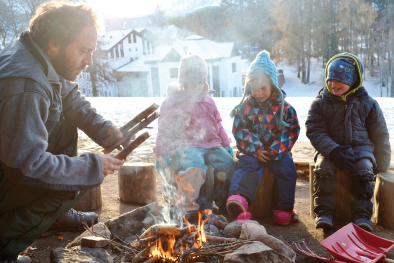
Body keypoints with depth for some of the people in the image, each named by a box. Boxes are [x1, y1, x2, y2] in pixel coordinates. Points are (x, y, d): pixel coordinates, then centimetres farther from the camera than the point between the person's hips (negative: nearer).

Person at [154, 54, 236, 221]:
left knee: (228, 164, -21)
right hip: (185, 147, -5)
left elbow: (218, 125, 28)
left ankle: (223, 203, -4)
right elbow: (164, 130, 5)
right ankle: (189, 207, -25)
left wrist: (226, 145, 18)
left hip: (211, 145, 5)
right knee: (195, 165, -36)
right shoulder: (171, 103, 7)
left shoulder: (208, 102, 21)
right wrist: (162, 154, -4)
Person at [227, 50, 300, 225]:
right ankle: (239, 198, -52)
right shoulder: (245, 107, 6)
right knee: (248, 166, -29)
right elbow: (240, 131, 1)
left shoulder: (284, 107, 4)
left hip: (277, 150, 1)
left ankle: (283, 209, -15)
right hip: (252, 151, 0)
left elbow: (292, 131, 2)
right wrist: (256, 149, -14)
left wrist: (277, 150, -13)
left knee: (286, 168, -24)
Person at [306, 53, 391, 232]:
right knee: (323, 168, -28)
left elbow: (380, 136, 7)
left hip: (361, 146, 1)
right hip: (330, 148, 0)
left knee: (364, 169, -28)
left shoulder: (367, 103, 1)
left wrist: (381, 168, 6)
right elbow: (315, 132, -6)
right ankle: (324, 212, -18)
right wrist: (333, 151, -23)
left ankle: (362, 214, -18)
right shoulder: (320, 103, -1)